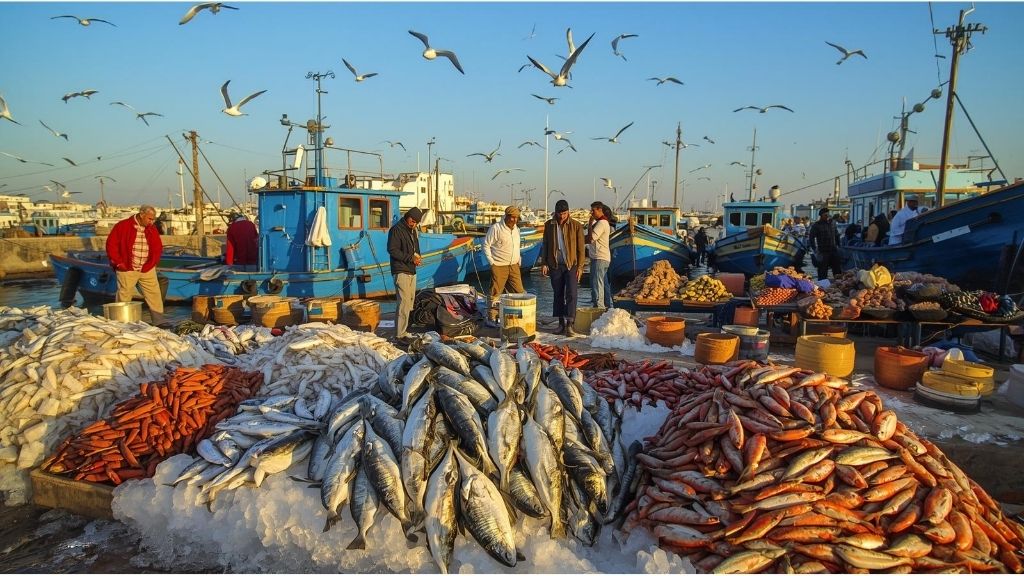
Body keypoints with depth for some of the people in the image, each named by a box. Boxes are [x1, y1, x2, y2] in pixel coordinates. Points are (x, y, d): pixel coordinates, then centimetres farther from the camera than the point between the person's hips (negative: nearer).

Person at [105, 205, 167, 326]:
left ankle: (159, 320, 5)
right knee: (124, 297, 4)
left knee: (154, 294, 0)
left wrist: (151, 263, 1)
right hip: (127, 270, -4)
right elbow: (111, 244, -6)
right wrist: (118, 262, -9)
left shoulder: (152, 229, 7)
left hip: (147, 270, 4)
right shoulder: (122, 226, -7)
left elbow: (158, 247, 13)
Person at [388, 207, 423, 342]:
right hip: (401, 271, -9)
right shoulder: (396, 230, -11)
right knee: (404, 302, -12)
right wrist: (410, 258, -21)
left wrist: (418, 257, 3)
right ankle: (400, 334, -10)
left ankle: (405, 329, 18)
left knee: (410, 301, 11)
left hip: (412, 271, 9)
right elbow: (392, 250, -17)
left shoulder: (413, 231, 16)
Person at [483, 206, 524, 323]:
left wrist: (519, 260, 13)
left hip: (514, 265, 6)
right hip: (499, 266, -6)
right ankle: (493, 318, 9)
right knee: (496, 293, 0)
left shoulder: (516, 229, 11)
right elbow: (486, 245, -7)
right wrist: (492, 262, -11)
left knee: (519, 292, 6)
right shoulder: (496, 228, -10)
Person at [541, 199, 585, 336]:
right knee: (558, 295, 8)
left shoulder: (576, 226, -3)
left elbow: (580, 248, -2)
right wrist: (543, 263, 4)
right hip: (555, 265, 3)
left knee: (571, 294, -9)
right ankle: (561, 323, 17)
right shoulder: (549, 225, 4)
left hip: (571, 265, -3)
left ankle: (569, 325, -9)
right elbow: (545, 245, 10)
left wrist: (580, 266, -6)